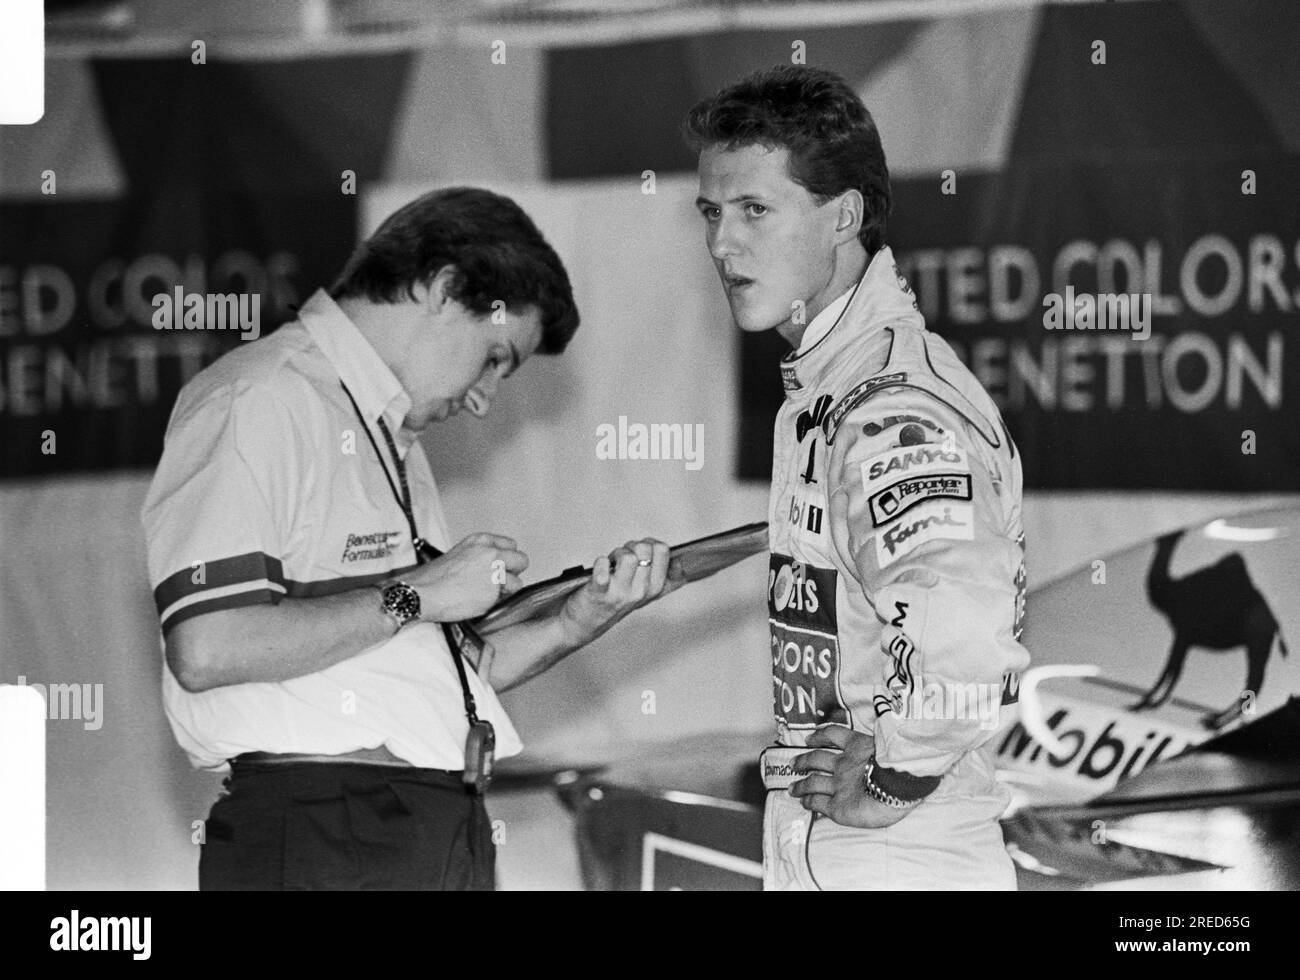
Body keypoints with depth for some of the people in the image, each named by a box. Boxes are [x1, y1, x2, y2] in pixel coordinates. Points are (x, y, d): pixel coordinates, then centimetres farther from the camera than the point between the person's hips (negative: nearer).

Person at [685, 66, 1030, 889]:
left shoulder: (898, 408, -20)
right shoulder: (824, 382, 12)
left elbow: (963, 634, -36)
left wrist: (891, 782, -24)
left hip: (893, 863, -9)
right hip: (816, 852, 9)